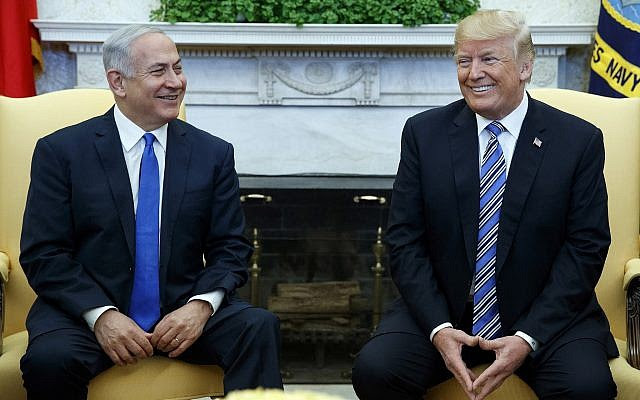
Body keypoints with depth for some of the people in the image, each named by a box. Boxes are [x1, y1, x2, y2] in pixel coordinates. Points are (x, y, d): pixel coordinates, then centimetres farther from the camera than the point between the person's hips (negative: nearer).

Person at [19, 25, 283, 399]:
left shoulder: (215, 154, 6)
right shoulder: (61, 151, 0)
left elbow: (231, 248, 5)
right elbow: (43, 254, -4)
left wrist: (201, 305, -15)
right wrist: (101, 314, -18)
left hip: (184, 310, 2)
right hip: (86, 310, -1)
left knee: (260, 327, -26)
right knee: (49, 360, -32)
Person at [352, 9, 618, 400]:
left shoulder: (579, 140, -2)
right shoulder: (424, 132, 1)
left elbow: (585, 247, -4)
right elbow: (405, 240, 0)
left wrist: (528, 337, -15)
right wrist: (439, 328, -13)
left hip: (545, 315, -1)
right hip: (441, 310, 1)